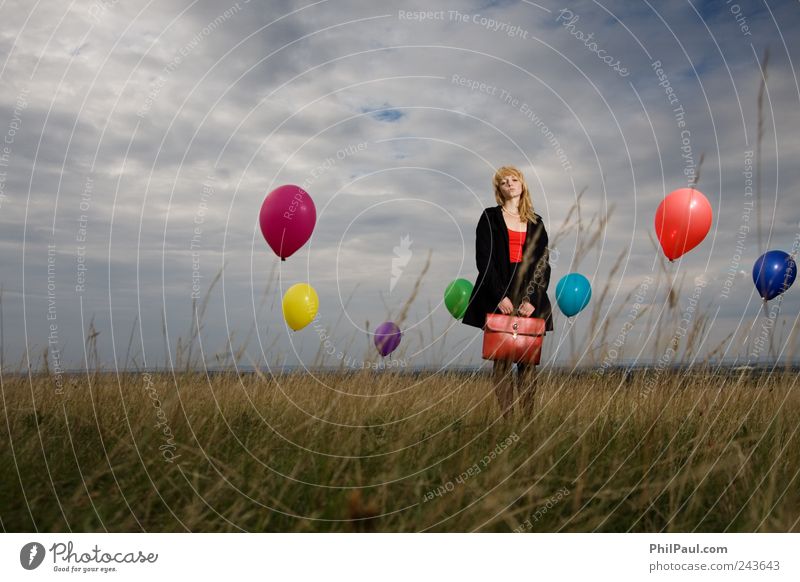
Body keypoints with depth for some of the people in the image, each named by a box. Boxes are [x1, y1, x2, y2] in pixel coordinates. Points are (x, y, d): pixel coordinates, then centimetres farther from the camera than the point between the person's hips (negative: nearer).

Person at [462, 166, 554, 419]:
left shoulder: (536, 223, 15)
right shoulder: (490, 217, 7)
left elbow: (543, 264, 8)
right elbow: (483, 259, -2)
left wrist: (532, 299, -6)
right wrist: (500, 296, -11)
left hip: (529, 298, 3)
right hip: (498, 298, -2)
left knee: (529, 359, -1)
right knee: (502, 359, -5)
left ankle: (527, 417, 5)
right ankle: (506, 418, -1)